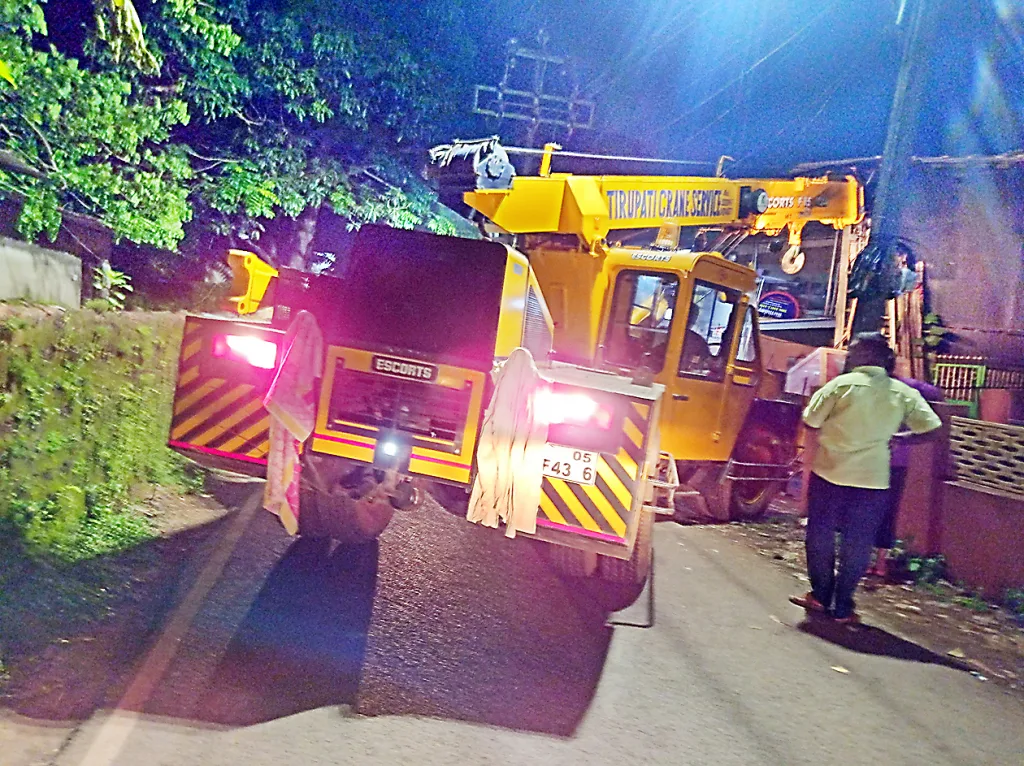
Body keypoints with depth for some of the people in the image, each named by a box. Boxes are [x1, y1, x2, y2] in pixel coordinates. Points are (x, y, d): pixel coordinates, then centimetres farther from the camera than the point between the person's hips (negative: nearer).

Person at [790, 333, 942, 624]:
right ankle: (843, 606, 14)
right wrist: (896, 437, 14)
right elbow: (931, 428, 0)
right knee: (857, 544, 10)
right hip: (872, 479, 2)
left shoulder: (842, 384, -8)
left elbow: (811, 421, -7)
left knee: (820, 535, 14)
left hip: (829, 472, -2)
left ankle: (821, 596, 21)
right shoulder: (903, 393, 0)